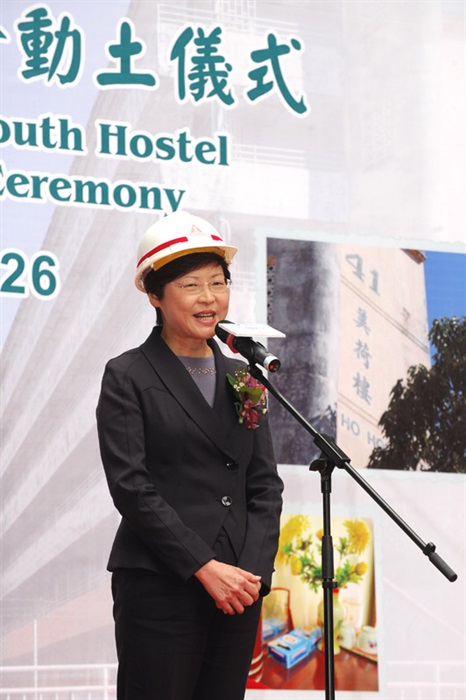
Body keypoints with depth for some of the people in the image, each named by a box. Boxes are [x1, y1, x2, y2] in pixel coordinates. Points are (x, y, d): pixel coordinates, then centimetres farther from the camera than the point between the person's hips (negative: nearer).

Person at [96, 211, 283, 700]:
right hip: (159, 587, -5)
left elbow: (265, 485, 11)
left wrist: (253, 572, -4)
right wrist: (204, 567, -15)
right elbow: (130, 486, -10)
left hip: (238, 589, 5)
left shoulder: (241, 378, 15)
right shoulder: (128, 377, -1)